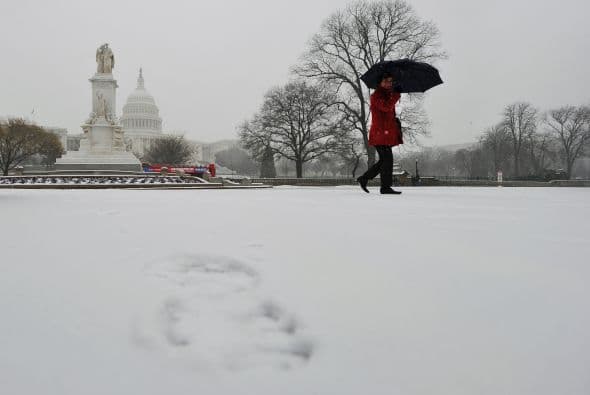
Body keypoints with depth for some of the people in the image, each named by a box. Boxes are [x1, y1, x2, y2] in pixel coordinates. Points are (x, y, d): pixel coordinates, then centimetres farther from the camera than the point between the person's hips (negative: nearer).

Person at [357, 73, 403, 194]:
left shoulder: (388, 95, 22)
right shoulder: (376, 96, -9)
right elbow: (386, 107, -28)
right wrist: (396, 94, -21)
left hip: (387, 133, 10)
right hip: (380, 133, -10)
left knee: (384, 160, 12)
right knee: (387, 159, -10)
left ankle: (364, 179, 20)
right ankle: (386, 187, -4)